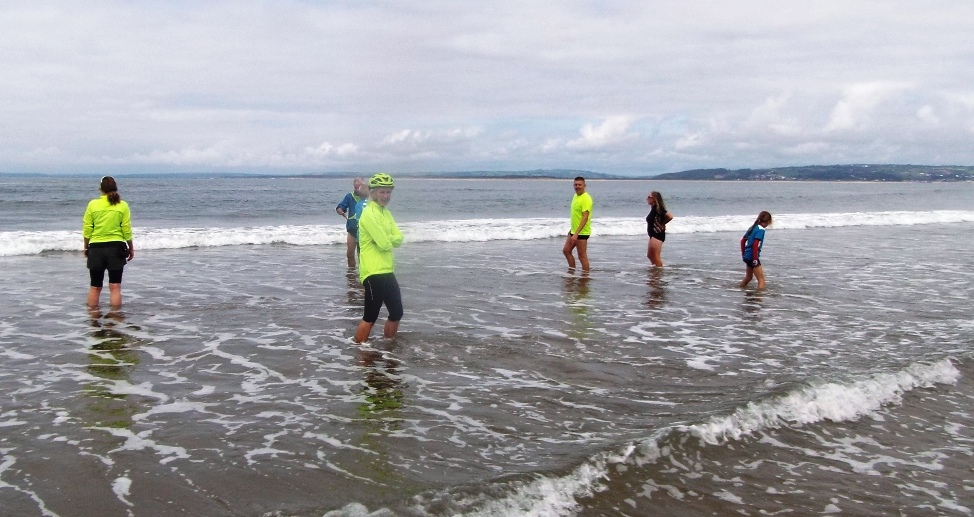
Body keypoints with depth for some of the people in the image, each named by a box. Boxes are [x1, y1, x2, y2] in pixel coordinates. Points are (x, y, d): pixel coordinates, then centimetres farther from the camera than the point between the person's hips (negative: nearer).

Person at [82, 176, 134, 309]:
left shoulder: (93, 204, -1)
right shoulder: (122, 206, -3)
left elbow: (87, 230, 1)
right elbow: (127, 230, -1)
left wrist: (86, 247, 14)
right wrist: (131, 248, 11)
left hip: (96, 248, 1)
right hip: (116, 248, -1)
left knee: (95, 287, 12)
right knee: (115, 287, 1)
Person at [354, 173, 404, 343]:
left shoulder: (386, 213, 14)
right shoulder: (369, 213, -15)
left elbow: (398, 239, 7)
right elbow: (384, 244, -19)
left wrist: (387, 238, -11)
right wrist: (390, 239, 1)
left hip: (386, 270, 9)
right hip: (373, 272, -9)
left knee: (396, 313, 15)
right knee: (371, 316, -3)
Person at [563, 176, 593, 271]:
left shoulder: (586, 198, -19)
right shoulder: (576, 195, 10)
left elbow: (585, 218, -26)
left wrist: (576, 234, -31)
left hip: (582, 232, -10)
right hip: (574, 231, 10)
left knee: (582, 256, -3)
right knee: (566, 250, 17)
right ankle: (572, 271, 28)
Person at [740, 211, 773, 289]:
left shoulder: (753, 227, 11)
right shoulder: (761, 230, -15)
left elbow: (743, 240, 16)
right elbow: (755, 245, -24)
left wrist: (743, 253, 23)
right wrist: (755, 259, -21)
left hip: (747, 256, 9)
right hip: (752, 257, -9)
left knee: (749, 277, 28)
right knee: (761, 279, -7)